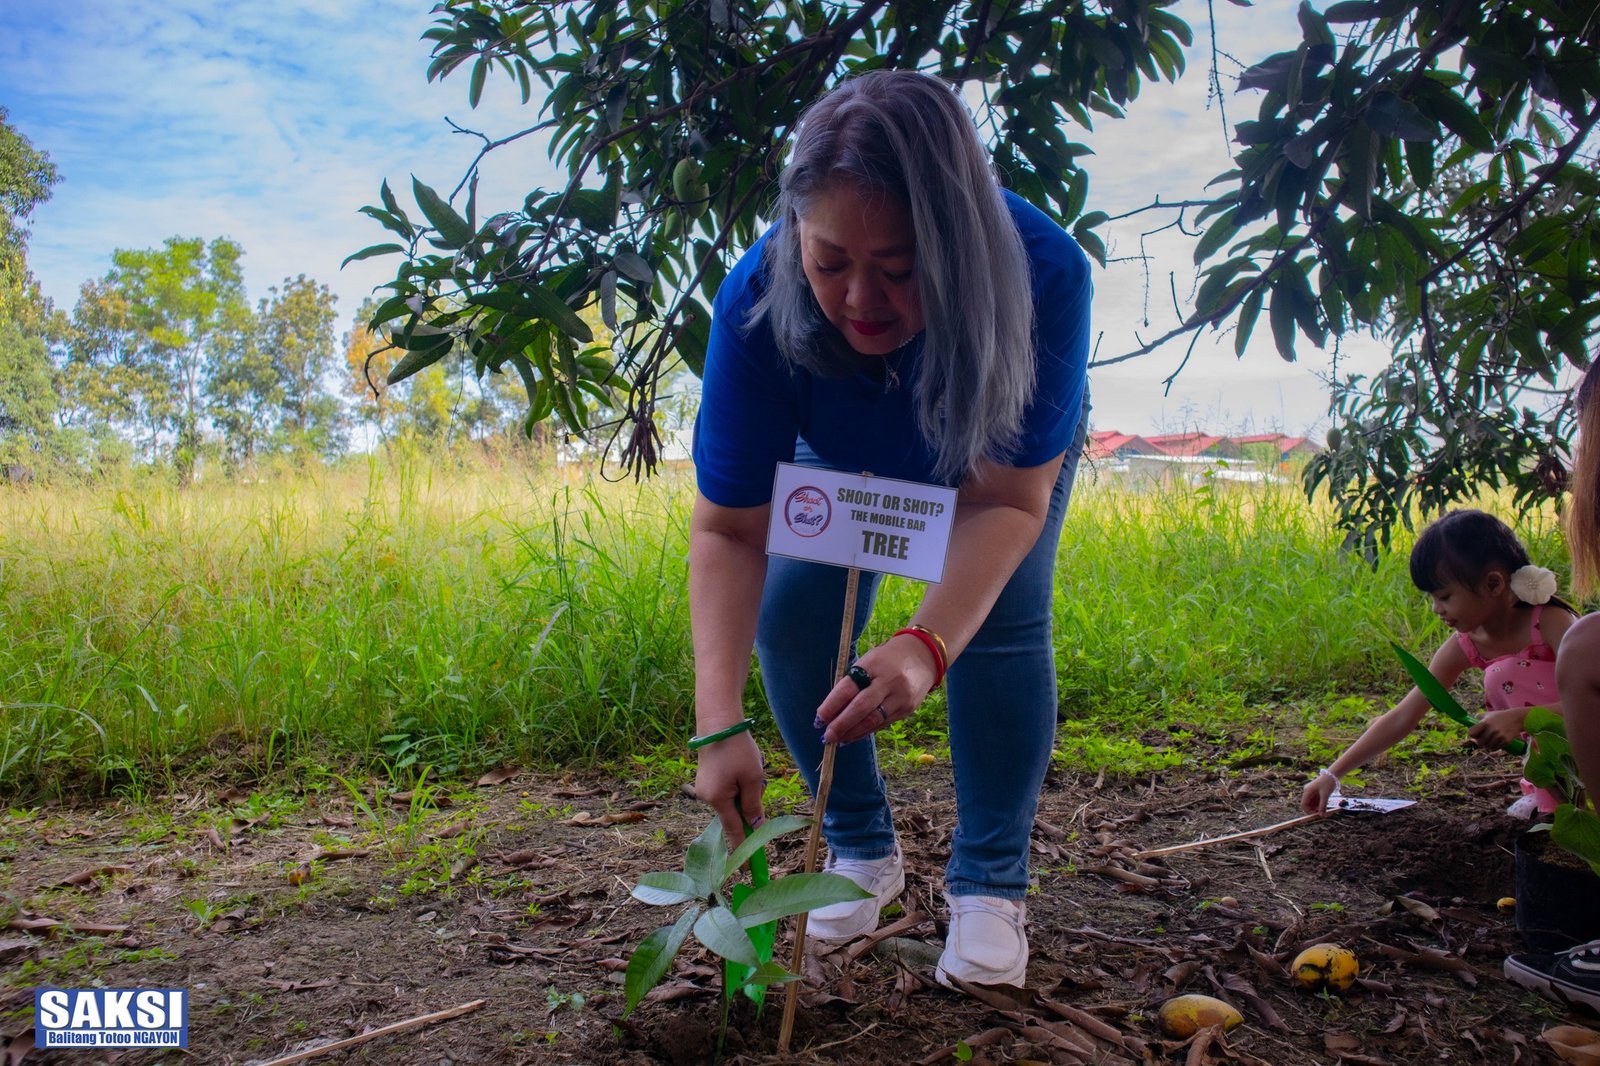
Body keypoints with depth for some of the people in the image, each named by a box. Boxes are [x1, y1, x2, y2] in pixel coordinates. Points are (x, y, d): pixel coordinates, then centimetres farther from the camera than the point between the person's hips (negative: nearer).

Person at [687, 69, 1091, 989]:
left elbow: (1006, 499, -38)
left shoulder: (1045, 273, -41)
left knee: (1003, 619, -21)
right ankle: (862, 850, 10)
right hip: (843, 455, 2)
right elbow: (729, 530, -35)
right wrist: (720, 724, -45)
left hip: (1009, 450, -1)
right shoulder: (758, 300, -37)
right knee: (790, 615, -12)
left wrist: (926, 647, -55)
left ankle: (991, 884, -2)